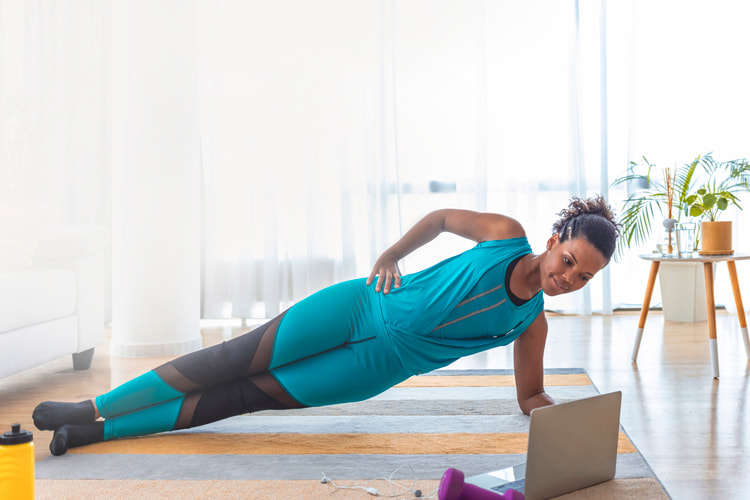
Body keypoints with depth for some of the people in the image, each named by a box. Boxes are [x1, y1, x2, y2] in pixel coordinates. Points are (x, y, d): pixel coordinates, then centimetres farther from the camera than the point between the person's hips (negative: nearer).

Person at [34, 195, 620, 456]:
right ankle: (89, 407, 10)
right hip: (362, 307, -1)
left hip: (378, 366, 1)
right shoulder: (507, 235, -7)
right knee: (232, 360, -4)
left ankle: (97, 432, 7)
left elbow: (531, 396, 9)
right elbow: (441, 216, 7)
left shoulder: (531, 323, -1)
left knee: (248, 396, -3)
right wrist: (389, 257, 3)